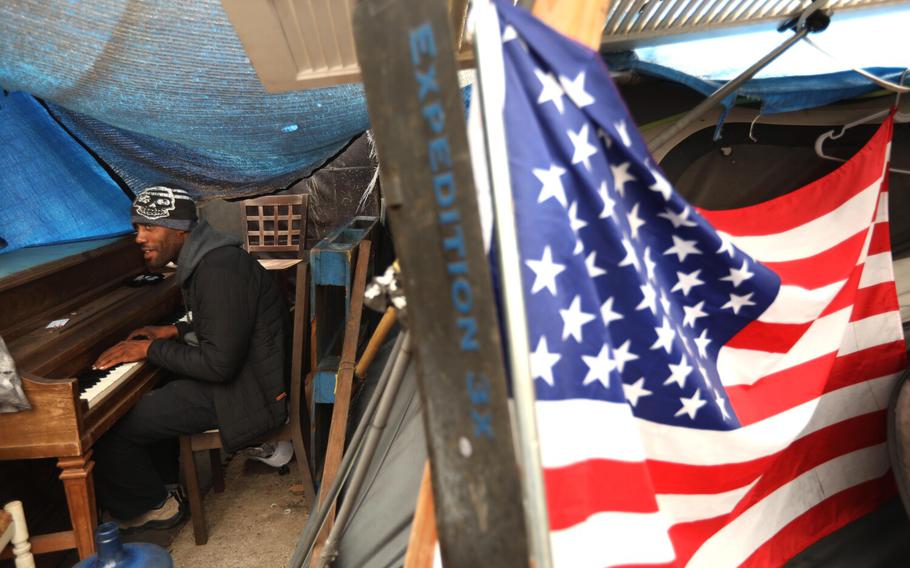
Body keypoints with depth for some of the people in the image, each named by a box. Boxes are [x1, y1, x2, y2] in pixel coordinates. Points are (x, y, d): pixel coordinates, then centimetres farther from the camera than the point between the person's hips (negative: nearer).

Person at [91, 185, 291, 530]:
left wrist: (150, 350, -15)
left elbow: (219, 364, -26)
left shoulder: (219, 270, -23)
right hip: (239, 371, 10)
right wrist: (175, 331, 12)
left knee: (110, 430, -8)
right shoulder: (205, 257, 9)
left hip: (247, 390, -10)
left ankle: (152, 508, 15)